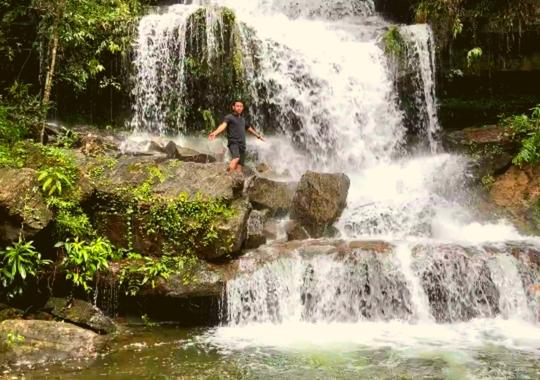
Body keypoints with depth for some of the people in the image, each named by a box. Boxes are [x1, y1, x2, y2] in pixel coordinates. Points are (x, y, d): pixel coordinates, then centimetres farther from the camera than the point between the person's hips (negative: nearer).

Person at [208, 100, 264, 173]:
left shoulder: (243, 119, 22)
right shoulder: (229, 117, 1)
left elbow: (250, 129, 39)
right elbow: (223, 125, -18)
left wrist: (258, 136, 52)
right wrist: (215, 133, -38)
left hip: (242, 144, 7)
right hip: (233, 143, -6)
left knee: (239, 167, -4)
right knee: (236, 158, -34)